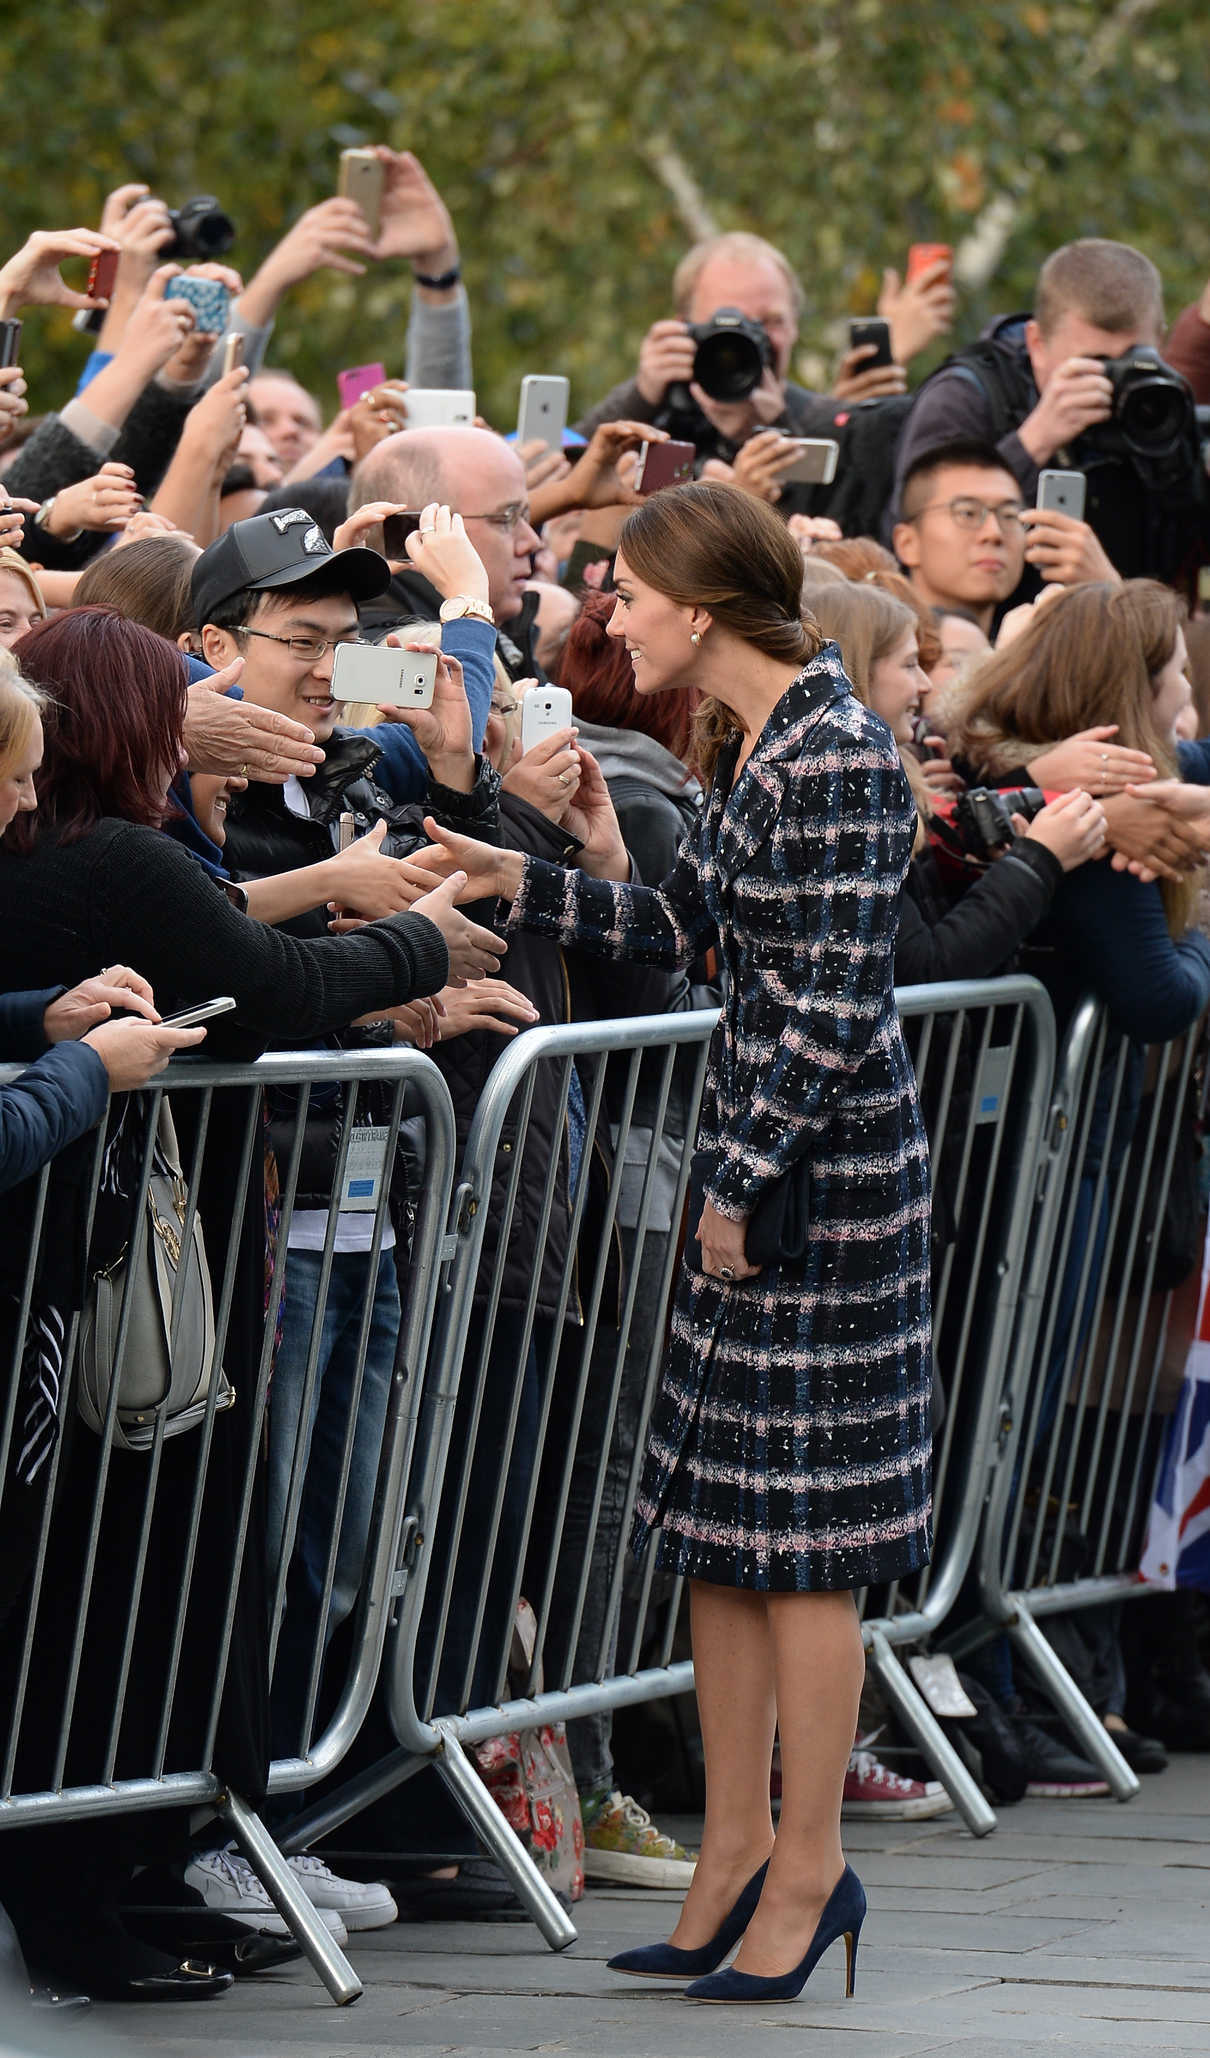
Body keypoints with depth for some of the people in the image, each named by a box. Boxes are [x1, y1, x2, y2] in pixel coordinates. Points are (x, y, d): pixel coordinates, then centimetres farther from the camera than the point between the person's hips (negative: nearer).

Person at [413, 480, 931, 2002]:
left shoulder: (836, 755, -18)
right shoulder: (745, 742, 11)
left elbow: (832, 997, -19)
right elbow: (685, 928, 18)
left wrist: (746, 1181, -17)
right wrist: (522, 884, 12)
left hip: (827, 1155, -10)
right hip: (751, 1145, 10)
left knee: (797, 1530, -3)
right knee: (719, 1517, 11)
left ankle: (807, 1866, 5)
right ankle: (737, 1845, 19)